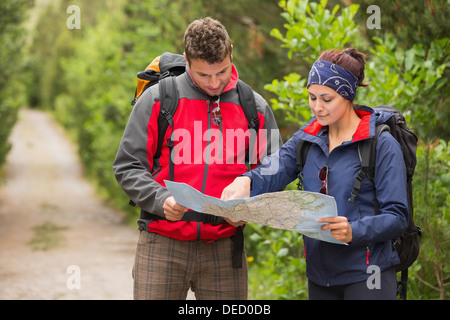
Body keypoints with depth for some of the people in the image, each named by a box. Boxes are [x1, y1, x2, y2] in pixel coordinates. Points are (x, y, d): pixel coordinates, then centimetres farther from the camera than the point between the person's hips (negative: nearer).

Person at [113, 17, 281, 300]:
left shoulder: (255, 107, 7)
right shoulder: (157, 99, 1)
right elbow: (127, 167, 2)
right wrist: (161, 200, -15)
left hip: (225, 247, 2)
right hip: (162, 244, -1)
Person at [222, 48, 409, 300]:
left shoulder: (382, 145, -8)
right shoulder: (308, 138, 9)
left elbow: (398, 216, -12)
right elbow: (274, 170, -7)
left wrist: (354, 232, -29)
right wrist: (246, 181, -29)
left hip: (366, 277, -5)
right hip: (319, 274, 5)